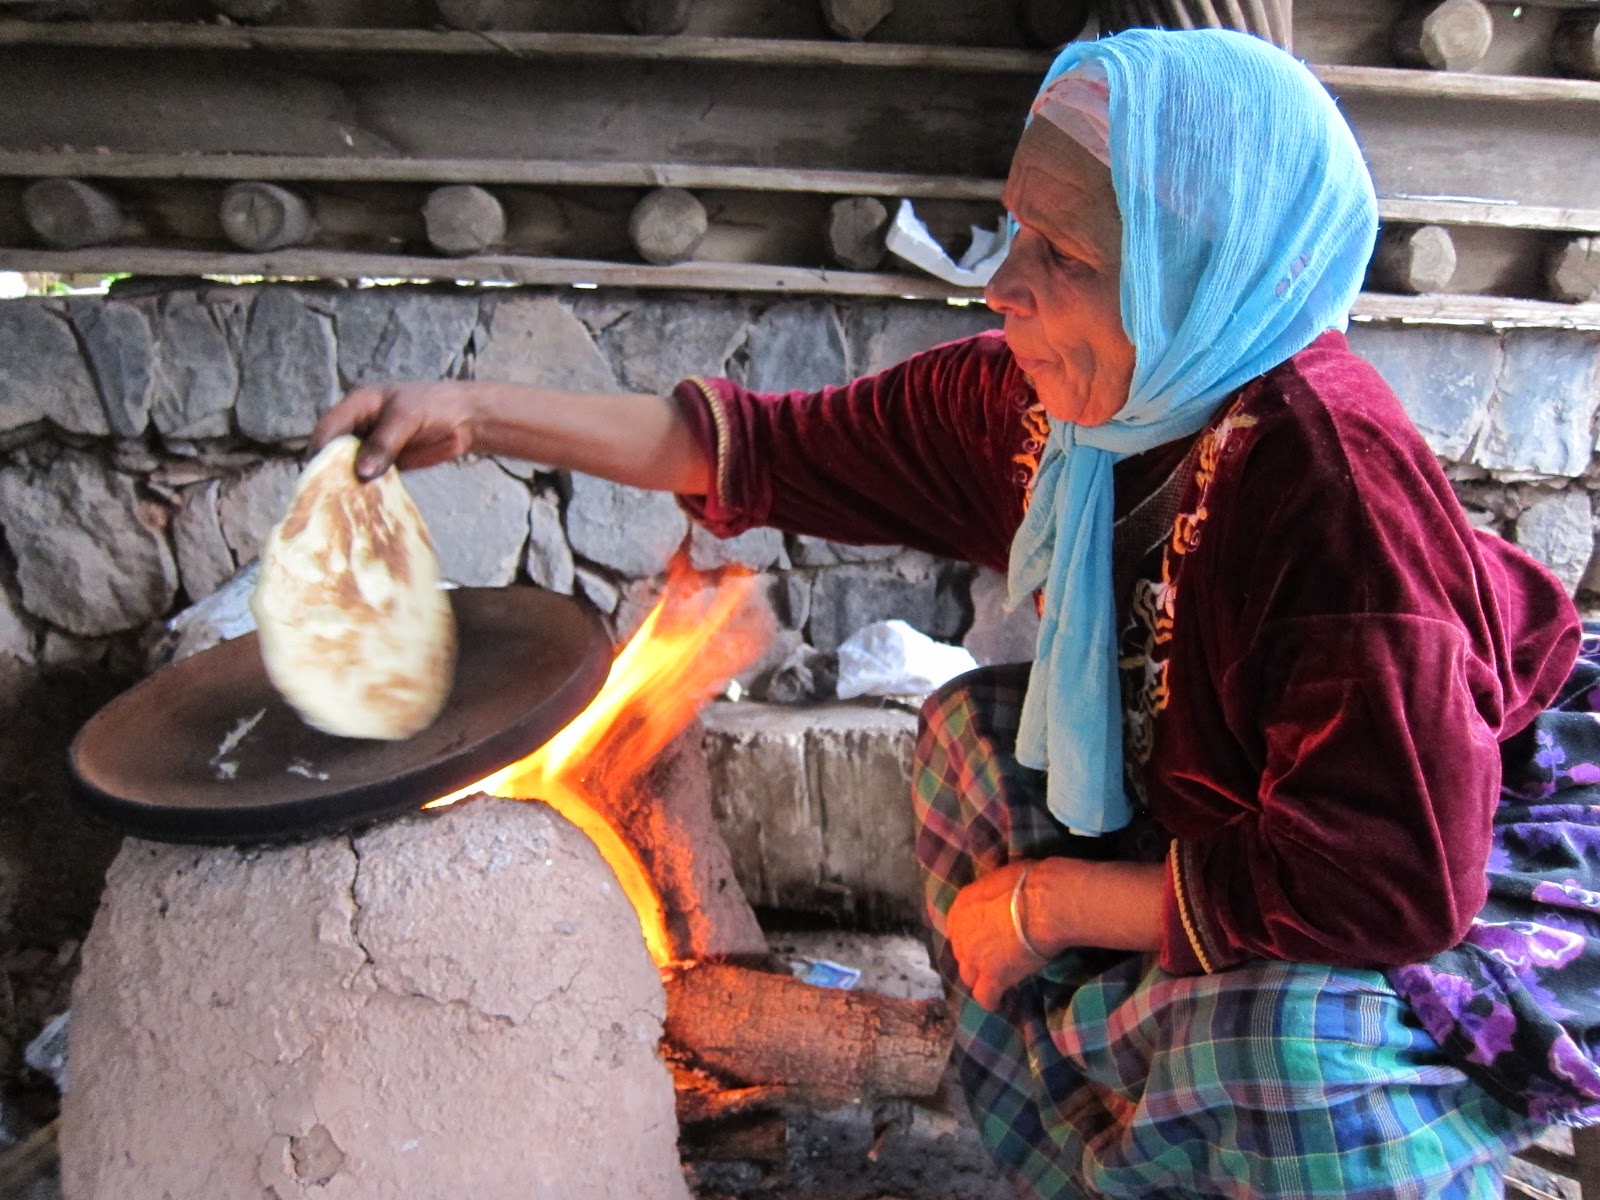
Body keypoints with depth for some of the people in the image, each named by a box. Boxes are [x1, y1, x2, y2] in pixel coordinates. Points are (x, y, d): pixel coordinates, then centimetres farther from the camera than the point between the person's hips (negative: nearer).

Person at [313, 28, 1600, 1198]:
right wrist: (475, 413, -7)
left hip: (1480, 876, -7)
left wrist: (1044, 901, -24)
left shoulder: (1332, 480, -36)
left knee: (1281, 1048, -36)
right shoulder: (1028, 404, -12)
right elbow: (770, 446, -4)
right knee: (976, 730, 1)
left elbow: (1393, 884, -35)